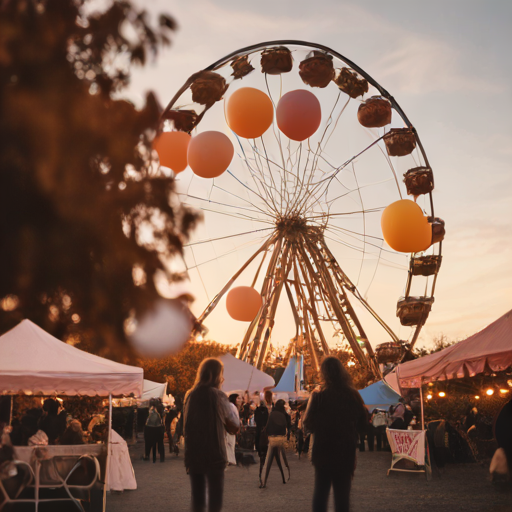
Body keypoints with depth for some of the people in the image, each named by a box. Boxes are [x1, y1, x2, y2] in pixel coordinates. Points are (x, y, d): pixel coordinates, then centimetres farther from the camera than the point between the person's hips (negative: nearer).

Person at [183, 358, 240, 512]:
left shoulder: (189, 395, 5)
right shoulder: (218, 396, -9)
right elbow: (234, 427, -3)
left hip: (192, 455, 5)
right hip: (214, 455, -5)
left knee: (197, 498, 11)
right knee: (215, 497, 1)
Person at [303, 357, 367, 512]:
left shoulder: (318, 395, -11)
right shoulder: (353, 395, -5)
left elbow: (309, 424, -10)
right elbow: (362, 424, 2)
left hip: (323, 450, -1)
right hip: (346, 452, 1)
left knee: (321, 490, 12)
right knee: (342, 492, 11)